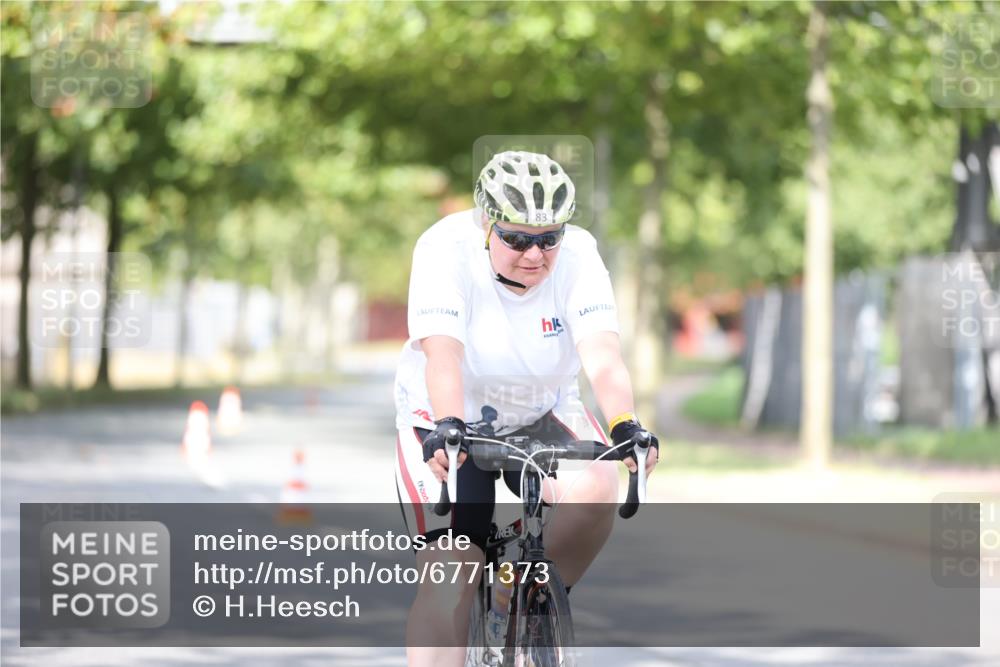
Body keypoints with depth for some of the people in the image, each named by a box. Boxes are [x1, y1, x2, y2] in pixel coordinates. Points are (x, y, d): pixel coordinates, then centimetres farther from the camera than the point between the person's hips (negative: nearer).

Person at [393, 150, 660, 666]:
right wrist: (448, 428, -53)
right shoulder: (447, 249, -24)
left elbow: (602, 353, -31)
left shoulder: (577, 254, -19)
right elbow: (442, 352, -36)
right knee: (449, 578, -17)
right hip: (450, 420, -2)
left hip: (542, 416, 2)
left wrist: (624, 426, -48)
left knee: (595, 490, -28)